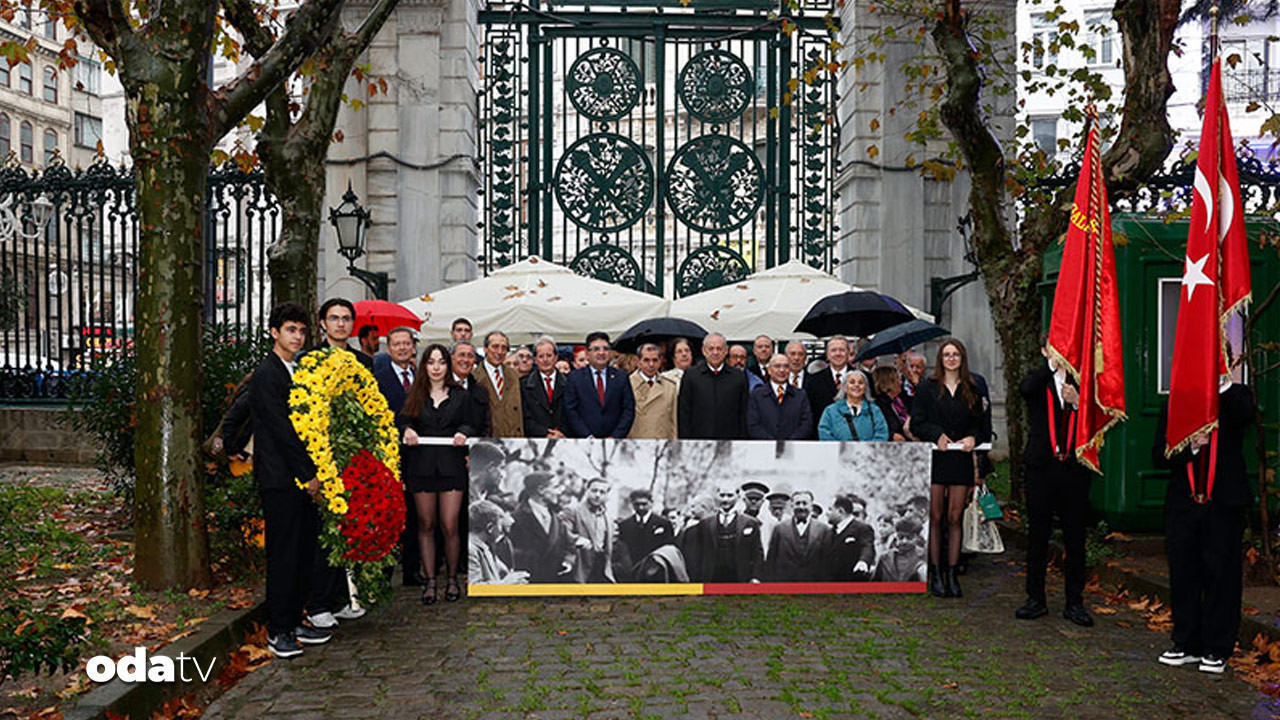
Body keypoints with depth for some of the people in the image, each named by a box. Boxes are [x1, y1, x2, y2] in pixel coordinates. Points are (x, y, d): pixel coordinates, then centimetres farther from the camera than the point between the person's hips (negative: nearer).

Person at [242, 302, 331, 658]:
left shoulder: (297, 372, 15)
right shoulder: (266, 374, -11)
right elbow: (282, 429, -16)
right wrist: (310, 473, -14)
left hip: (302, 478, 8)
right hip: (279, 478, -8)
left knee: (304, 552, 10)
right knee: (282, 555, -3)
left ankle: (294, 622, 19)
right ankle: (277, 632, 5)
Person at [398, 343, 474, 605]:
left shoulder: (460, 395, 9)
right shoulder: (414, 395, 9)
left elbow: (469, 425, 12)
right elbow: (401, 420, 10)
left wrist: (463, 433, -9)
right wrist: (406, 430, -11)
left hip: (451, 465, -1)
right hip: (421, 465, 1)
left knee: (449, 527, -4)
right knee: (426, 525, 5)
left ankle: (452, 579, 13)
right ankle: (430, 581, 14)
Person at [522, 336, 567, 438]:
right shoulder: (525, 384, 5)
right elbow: (526, 419, 0)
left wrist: (562, 433, -11)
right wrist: (546, 434, -10)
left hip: (564, 440, 1)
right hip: (536, 443, -1)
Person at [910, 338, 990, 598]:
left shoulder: (972, 390, 12)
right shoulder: (927, 388, 5)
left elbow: (982, 425, 14)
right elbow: (917, 423, 1)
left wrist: (973, 438, -7)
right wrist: (937, 435, -15)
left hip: (961, 459, 2)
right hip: (934, 459, -2)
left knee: (955, 518, 2)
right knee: (935, 518, 0)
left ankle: (951, 573, 9)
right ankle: (935, 573, 6)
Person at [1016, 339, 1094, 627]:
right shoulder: (1038, 380, 6)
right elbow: (1025, 389, -20)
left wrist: (1077, 402, -13)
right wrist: (1053, 363, -22)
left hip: (1074, 469, 1)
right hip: (1042, 468, -1)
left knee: (1075, 538, 5)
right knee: (1037, 535, 6)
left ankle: (1075, 603, 16)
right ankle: (1036, 599, 17)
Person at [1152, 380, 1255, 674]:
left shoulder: (1234, 397, 2)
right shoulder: (1173, 407, 8)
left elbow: (1244, 416, -23)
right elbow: (1159, 456, 2)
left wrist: (1225, 384, -33)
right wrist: (1190, 448, -14)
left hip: (1224, 506, -3)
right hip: (1183, 505, 3)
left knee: (1221, 575, 4)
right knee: (1184, 575, 10)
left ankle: (1216, 649, 18)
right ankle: (1187, 644, 24)